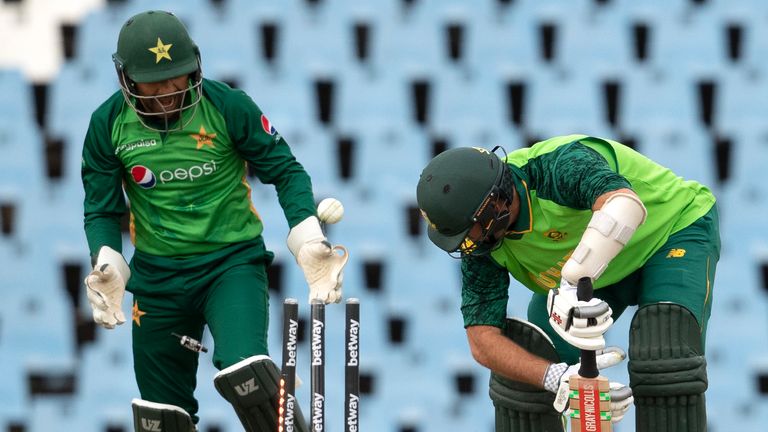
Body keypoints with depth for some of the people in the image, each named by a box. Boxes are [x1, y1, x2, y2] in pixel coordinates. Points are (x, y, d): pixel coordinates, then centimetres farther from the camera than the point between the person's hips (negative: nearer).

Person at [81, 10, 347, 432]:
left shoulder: (228, 107, -12)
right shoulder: (108, 124, -5)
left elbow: (285, 171, -3)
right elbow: (101, 209, 4)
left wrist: (309, 243, -14)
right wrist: (106, 265, -14)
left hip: (232, 262, -3)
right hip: (157, 276, 3)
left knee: (245, 374, -27)